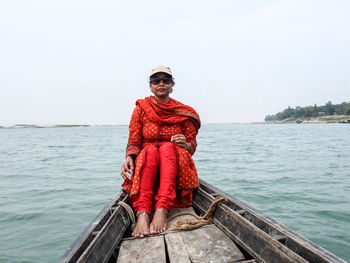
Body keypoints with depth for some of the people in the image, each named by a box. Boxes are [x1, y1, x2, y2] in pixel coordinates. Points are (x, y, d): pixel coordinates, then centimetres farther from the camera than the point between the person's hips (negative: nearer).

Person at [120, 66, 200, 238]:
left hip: (176, 167, 0)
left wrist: (185, 144, -18)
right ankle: (142, 214, -48)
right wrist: (129, 158, -20)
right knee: (150, 151, -33)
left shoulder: (184, 113, 6)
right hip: (145, 165, 1)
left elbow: (192, 145, 6)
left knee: (168, 147, -32)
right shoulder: (141, 109, 5)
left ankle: (162, 210, -46)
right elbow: (133, 143, 1)